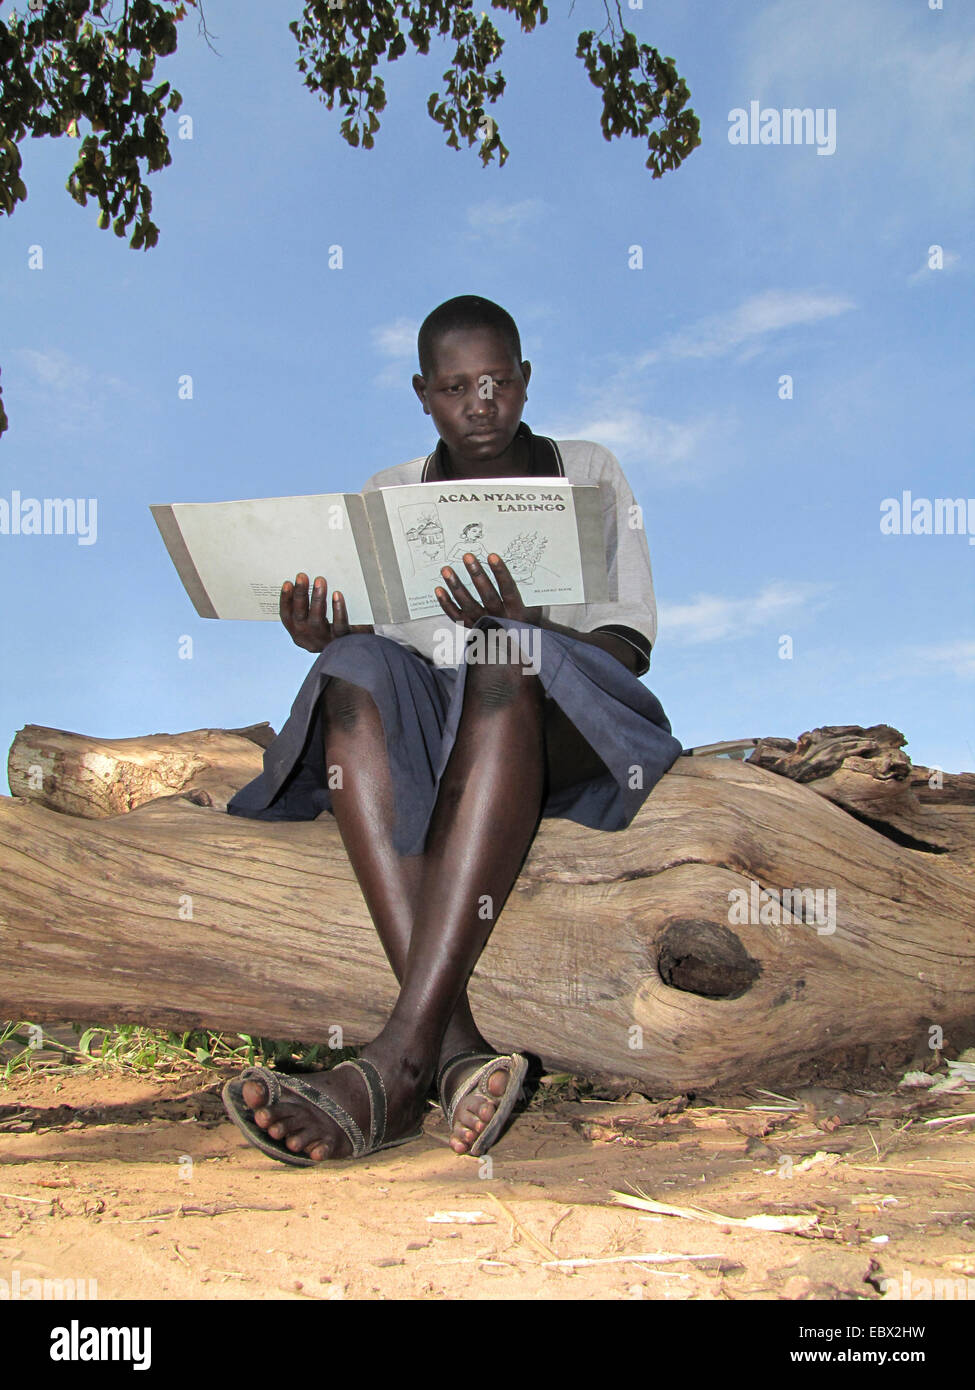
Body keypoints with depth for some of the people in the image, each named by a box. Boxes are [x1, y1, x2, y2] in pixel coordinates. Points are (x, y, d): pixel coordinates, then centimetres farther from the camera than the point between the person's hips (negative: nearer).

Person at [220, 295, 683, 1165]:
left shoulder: (588, 473, 13)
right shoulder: (388, 496, 19)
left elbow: (631, 646, 4)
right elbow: (363, 635, 15)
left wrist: (523, 625, -17)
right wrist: (325, 640, -11)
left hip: (559, 735, -2)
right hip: (420, 741, 2)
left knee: (508, 659, -37)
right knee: (358, 667, -32)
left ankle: (400, 1058, -47)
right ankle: (456, 1043, -45)